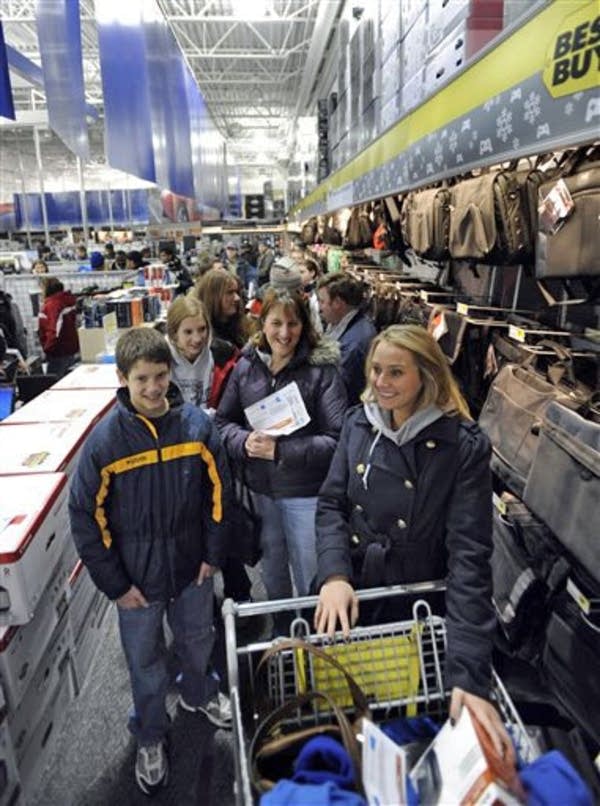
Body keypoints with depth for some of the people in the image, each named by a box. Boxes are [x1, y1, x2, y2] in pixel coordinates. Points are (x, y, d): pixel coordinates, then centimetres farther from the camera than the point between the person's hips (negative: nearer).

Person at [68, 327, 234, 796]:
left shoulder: (197, 424, -13)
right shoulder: (106, 439, -18)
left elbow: (218, 490, -4)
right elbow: (86, 516, -12)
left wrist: (214, 553, -2)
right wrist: (115, 584, -9)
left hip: (192, 565, 2)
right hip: (137, 576, -1)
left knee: (197, 640, 24)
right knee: (146, 661, 18)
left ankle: (198, 693, 56)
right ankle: (150, 736, 46)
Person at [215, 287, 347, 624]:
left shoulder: (322, 370, -15)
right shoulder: (246, 366, -1)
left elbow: (337, 439, -19)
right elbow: (223, 420, 4)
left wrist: (280, 450, -24)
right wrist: (244, 441, -16)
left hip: (306, 492, -4)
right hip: (260, 488, 5)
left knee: (310, 577, 13)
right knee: (272, 568, 25)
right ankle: (279, 629, 51)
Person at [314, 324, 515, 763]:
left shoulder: (465, 446, -19)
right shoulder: (359, 423, -7)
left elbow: (469, 554, -24)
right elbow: (330, 505, -4)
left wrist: (469, 674, -29)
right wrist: (334, 575, -22)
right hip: (348, 593, 4)